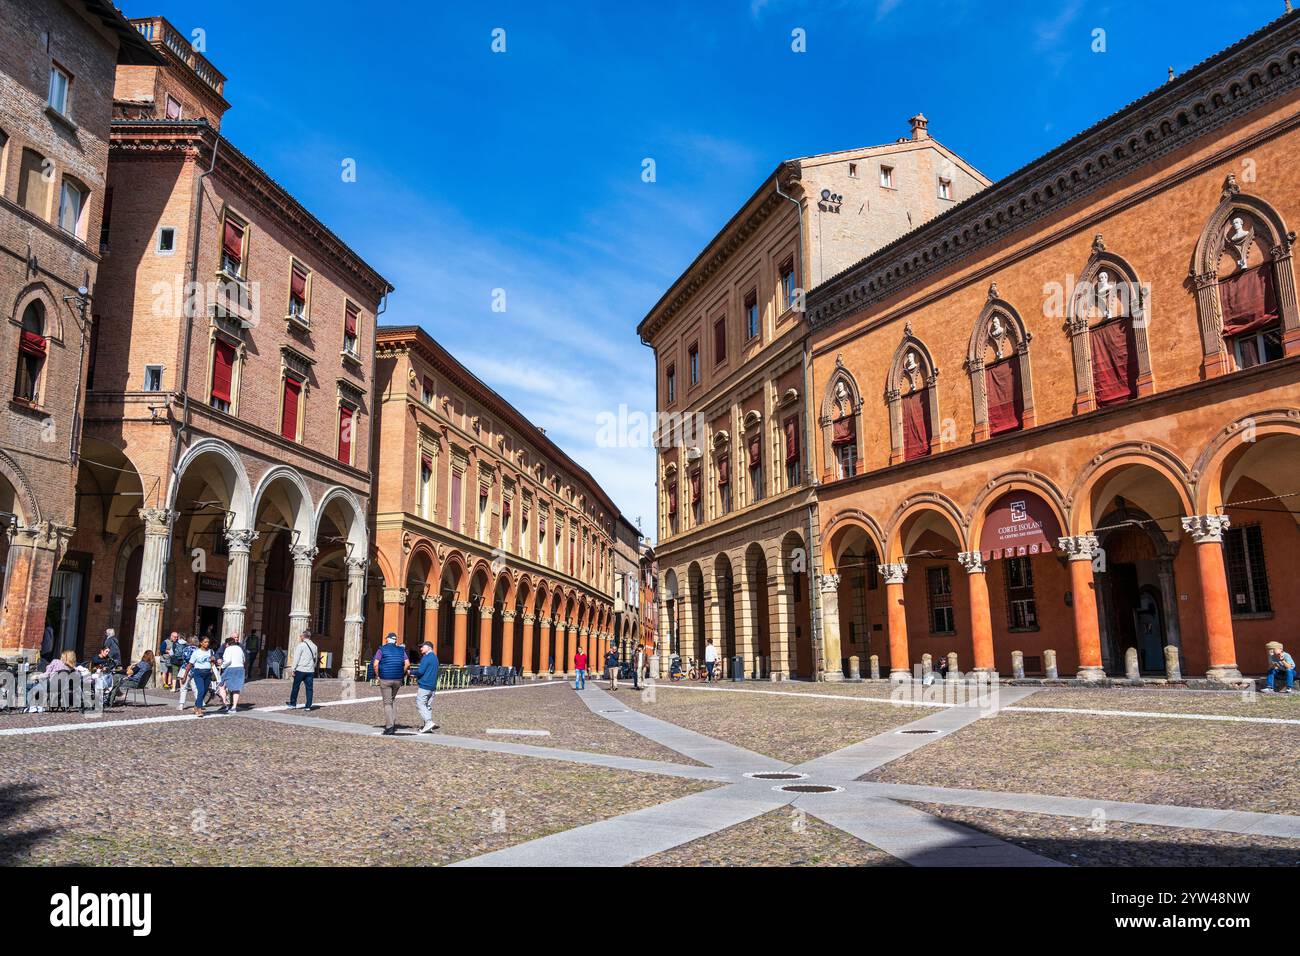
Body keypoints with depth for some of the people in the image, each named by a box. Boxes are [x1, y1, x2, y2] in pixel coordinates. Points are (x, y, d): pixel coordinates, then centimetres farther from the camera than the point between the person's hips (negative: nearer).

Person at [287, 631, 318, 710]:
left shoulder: (301, 645, -6)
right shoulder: (314, 646, 10)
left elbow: (296, 658, -8)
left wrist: (293, 670, -4)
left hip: (300, 670, -4)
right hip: (310, 671, 4)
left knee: (296, 687, 10)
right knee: (309, 688, 3)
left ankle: (293, 703, 20)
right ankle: (308, 706, 2)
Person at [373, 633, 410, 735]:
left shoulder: (381, 649, -2)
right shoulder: (401, 650, 6)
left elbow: (375, 664, -10)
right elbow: (407, 664, -1)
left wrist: (378, 675, 2)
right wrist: (401, 675, 9)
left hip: (385, 679, -3)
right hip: (397, 680, 3)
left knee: (387, 703, 3)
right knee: (393, 699, 24)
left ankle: (389, 727, -3)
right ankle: (394, 723, 19)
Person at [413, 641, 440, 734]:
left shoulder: (426, 657, -12)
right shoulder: (435, 658, 17)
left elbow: (420, 671, -17)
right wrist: (418, 678, 17)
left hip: (424, 685, -9)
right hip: (433, 686, 9)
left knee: (420, 704, -5)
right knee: (428, 706, 10)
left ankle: (429, 722, -15)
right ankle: (428, 726, 8)